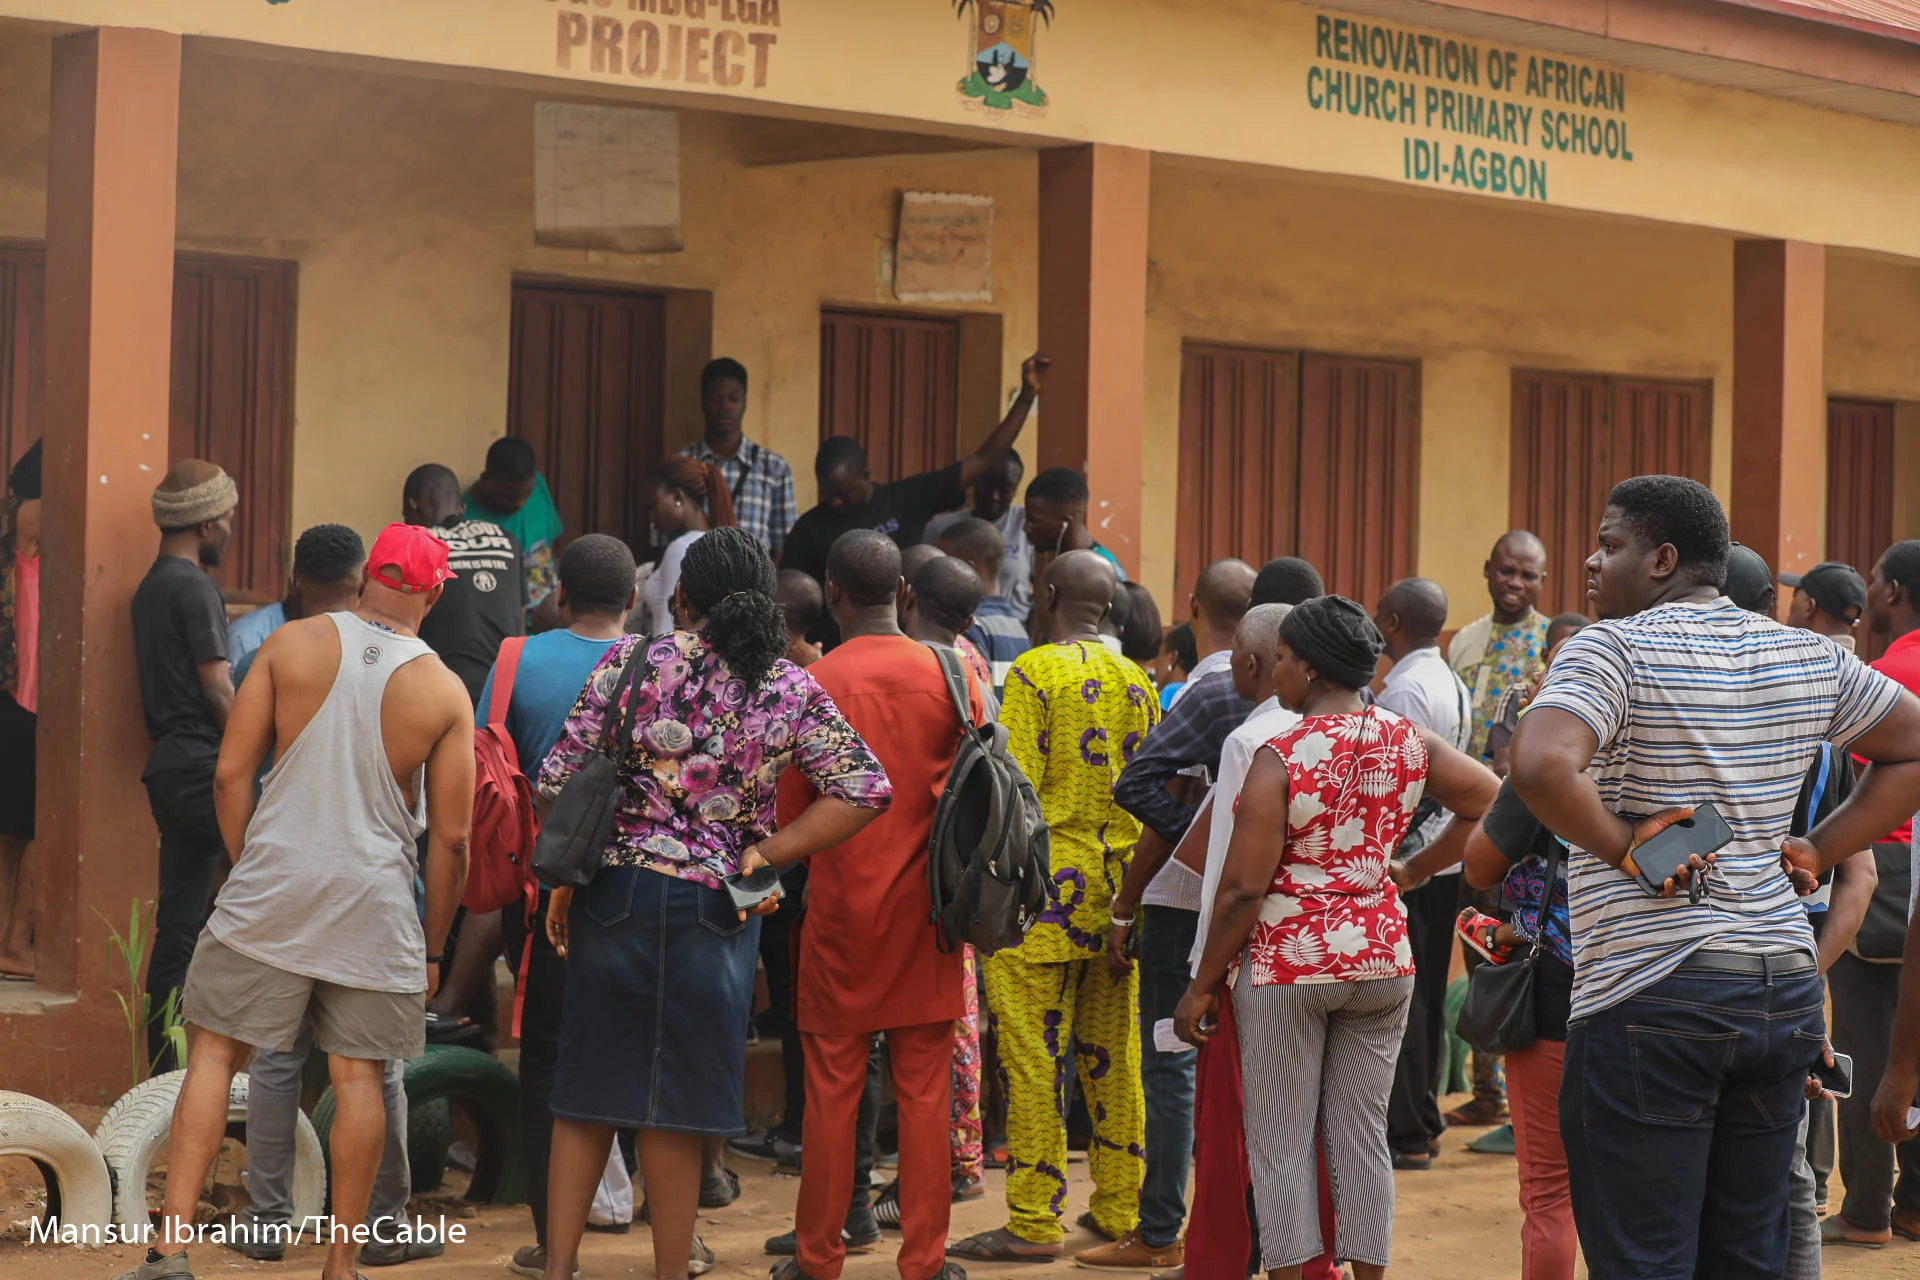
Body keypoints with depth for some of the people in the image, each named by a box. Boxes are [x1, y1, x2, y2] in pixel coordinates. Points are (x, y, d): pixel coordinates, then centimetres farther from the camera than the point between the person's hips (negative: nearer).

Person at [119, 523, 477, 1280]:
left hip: (273, 885, 0)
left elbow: (231, 774, -2)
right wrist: (433, 946, 11)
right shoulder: (444, 692, -1)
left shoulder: (293, 644, -1)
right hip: (374, 906, 0)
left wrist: (248, 870, 11)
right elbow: (451, 838, 0)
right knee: (358, 1076, 7)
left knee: (215, 1053, 6)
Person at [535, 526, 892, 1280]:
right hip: (713, 910, 0)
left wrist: (565, 879, 6)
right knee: (676, 1109, 9)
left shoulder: (633, 661, -3)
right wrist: (766, 854, -4)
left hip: (613, 896, 0)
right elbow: (865, 791, -6)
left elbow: (558, 780, -5)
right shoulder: (791, 691, 0)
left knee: (587, 1096, 10)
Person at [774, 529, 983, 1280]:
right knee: (924, 1089, 5)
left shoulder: (816, 683, -8)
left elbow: (790, 813, -1)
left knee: (832, 1088, 6)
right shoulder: (949, 676, -3)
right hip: (924, 909, 2)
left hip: (842, 909, -1)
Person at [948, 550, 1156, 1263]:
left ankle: (1034, 1223, -2)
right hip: (1118, 892, 6)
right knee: (1113, 1054, 12)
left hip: (1047, 884, -6)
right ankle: (1122, 1210, 18)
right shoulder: (1135, 682, 11)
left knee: (1033, 1057, -3)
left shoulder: (1034, 672, -8)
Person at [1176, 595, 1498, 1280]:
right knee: (1360, 1129, 12)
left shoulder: (1279, 757, -15)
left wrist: (1202, 986, -5)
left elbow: (1242, 890, -13)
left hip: (1289, 965, -5)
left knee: (1280, 1137, 4)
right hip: (1383, 959, 5)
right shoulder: (1410, 741, 0)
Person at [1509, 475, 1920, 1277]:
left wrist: (1623, 846, -12)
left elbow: (1541, 766, -27)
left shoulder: (1613, 650, -10)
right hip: (1785, 989, 7)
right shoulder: (1808, 659, 10)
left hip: (1648, 995, -6)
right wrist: (1818, 851, 14)